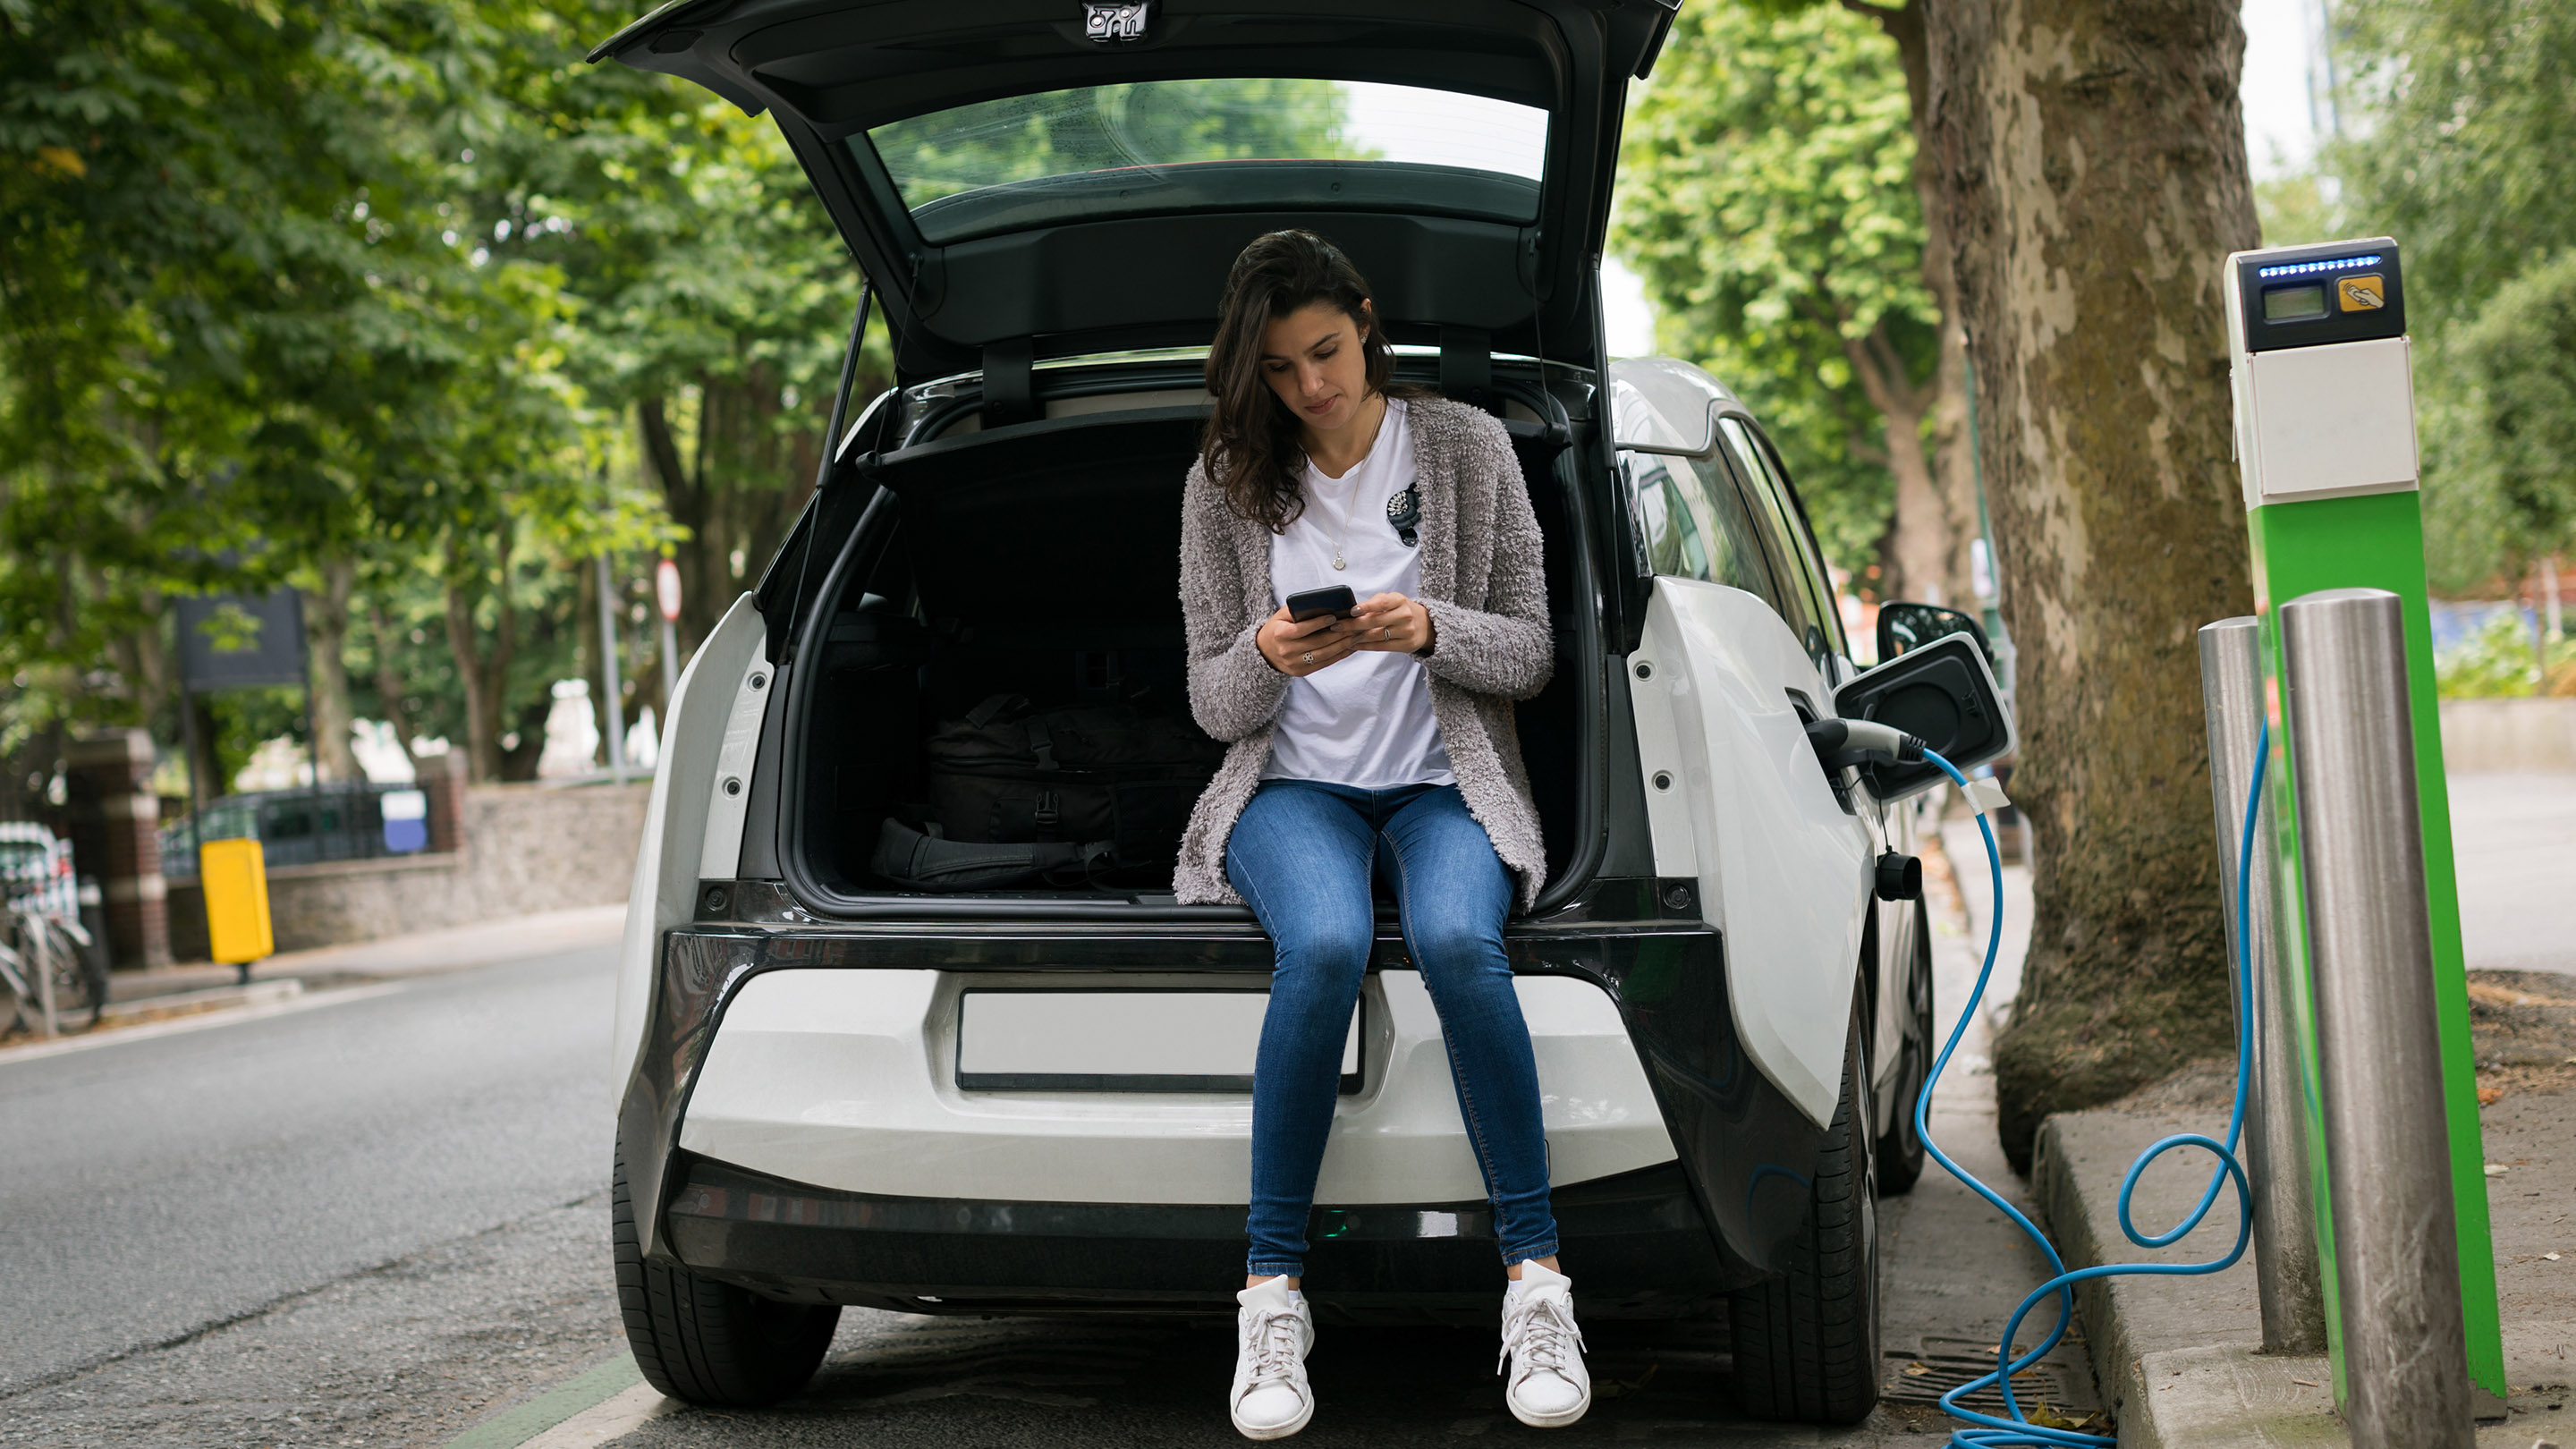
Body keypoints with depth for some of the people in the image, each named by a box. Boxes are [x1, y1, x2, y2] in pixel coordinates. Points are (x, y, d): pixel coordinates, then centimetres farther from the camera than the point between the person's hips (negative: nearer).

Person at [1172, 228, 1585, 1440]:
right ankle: (1273, 1288, -26)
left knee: (1456, 940, -35)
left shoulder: (1467, 448, 5)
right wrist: (1266, 660, -19)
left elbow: (1530, 653, 5)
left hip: (1444, 784, 0)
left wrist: (1431, 628, -17)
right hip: (1292, 784, 0)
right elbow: (1214, 703, 5)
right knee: (1324, 946, -35)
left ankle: (1534, 1275, -26)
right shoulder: (1226, 482, 5)